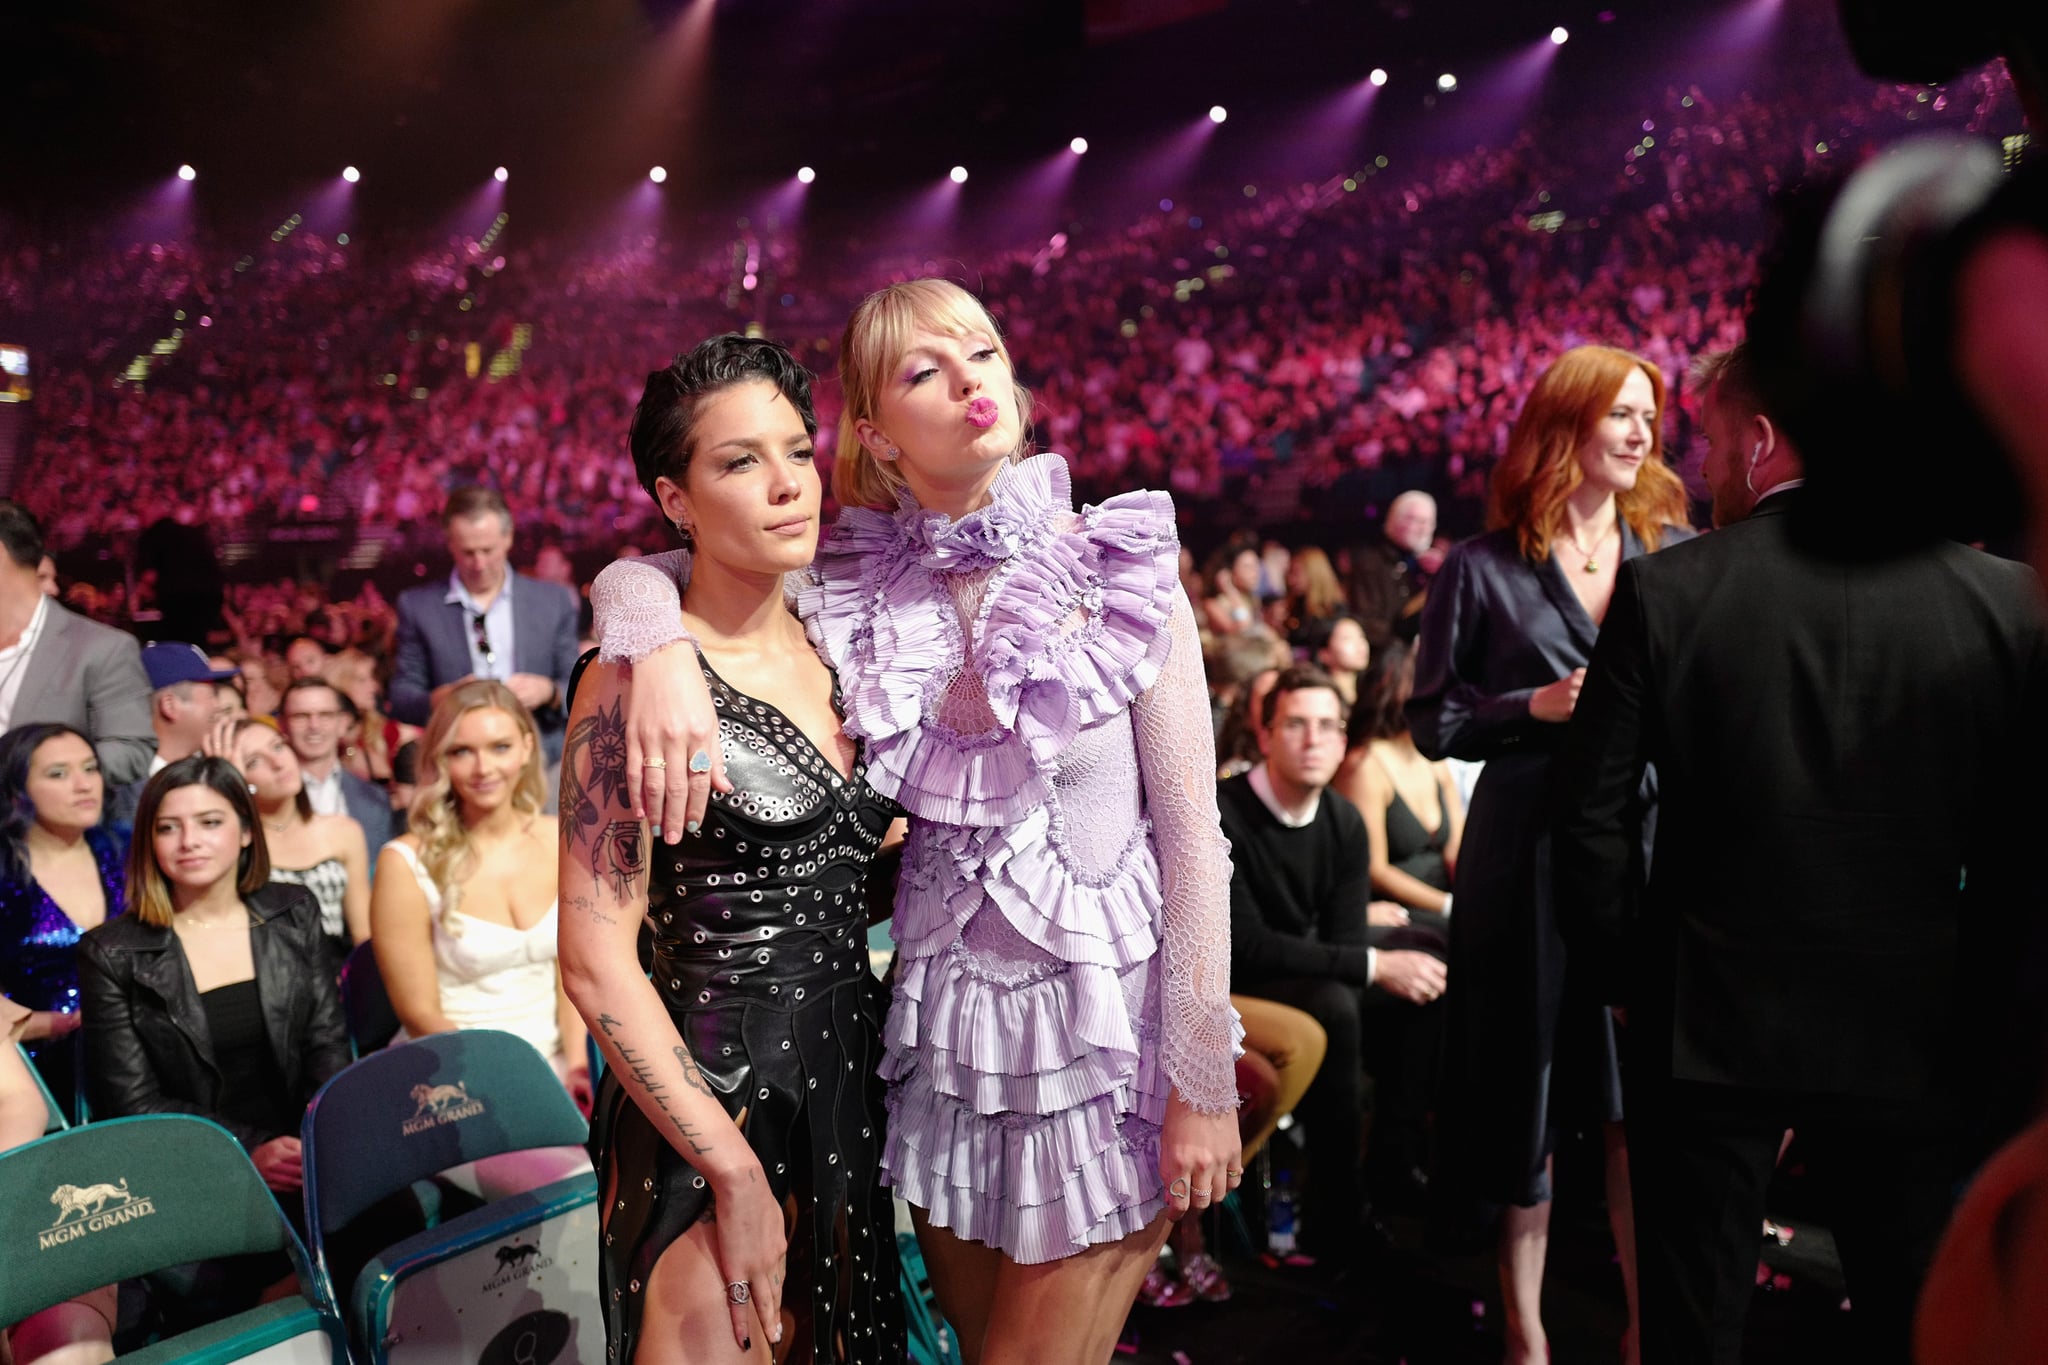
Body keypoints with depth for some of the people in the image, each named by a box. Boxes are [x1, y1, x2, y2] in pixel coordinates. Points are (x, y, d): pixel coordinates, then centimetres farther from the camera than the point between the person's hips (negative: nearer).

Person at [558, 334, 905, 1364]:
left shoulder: (832, 651, 6)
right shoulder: (635, 685, -14)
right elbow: (597, 965, -17)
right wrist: (736, 1172, -17)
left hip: (855, 1074, 7)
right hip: (709, 1096, -6)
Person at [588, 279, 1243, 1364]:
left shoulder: (1121, 573, -10)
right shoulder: (855, 584, -3)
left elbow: (1192, 835, -8)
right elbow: (634, 573, 2)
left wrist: (1204, 1085, -9)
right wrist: (660, 651, -22)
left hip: (1104, 1024, -3)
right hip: (939, 1022, 3)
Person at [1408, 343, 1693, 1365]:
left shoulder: (1678, 556, 8)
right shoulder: (1482, 570, 1)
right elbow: (1433, 720, 1)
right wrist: (1537, 706, -12)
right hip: (1528, 852, -2)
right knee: (1527, 1095, 7)